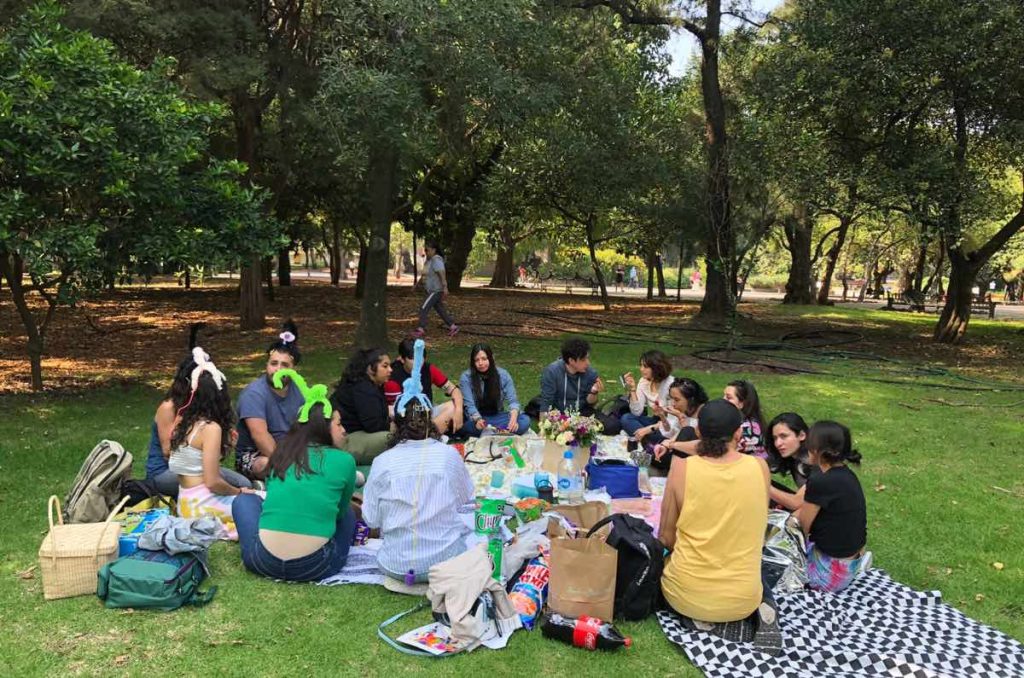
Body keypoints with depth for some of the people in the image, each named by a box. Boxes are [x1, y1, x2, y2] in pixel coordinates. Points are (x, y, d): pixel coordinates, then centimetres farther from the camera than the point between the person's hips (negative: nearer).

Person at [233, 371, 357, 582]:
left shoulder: (281, 455, 10)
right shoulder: (344, 461, -1)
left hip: (263, 562, 2)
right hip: (316, 567, -2)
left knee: (245, 499, 29)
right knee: (348, 513, 28)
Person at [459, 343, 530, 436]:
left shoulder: (503, 375, -4)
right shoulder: (466, 378, -9)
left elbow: (512, 400, -9)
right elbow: (469, 405, -16)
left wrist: (514, 417, -32)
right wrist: (478, 420, -38)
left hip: (497, 416, 3)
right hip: (476, 418, -2)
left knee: (525, 420, -26)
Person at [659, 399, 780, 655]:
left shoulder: (681, 467, -14)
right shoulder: (759, 467, -8)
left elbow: (666, 538, -5)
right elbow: (755, 528, 7)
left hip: (687, 593, -2)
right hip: (742, 597, 2)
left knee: (665, 562, 35)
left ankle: (703, 619, 6)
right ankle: (761, 609, 5)